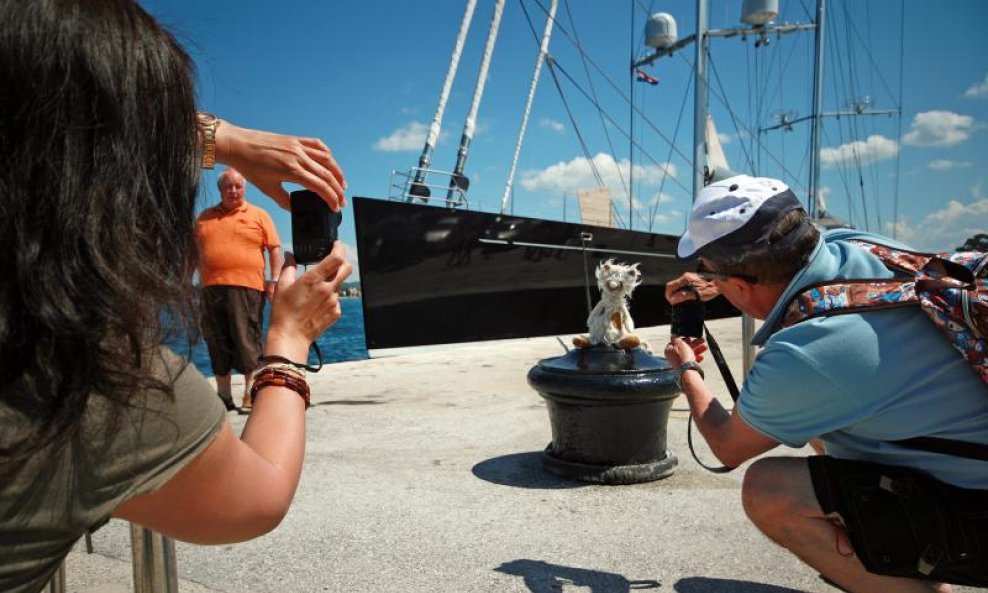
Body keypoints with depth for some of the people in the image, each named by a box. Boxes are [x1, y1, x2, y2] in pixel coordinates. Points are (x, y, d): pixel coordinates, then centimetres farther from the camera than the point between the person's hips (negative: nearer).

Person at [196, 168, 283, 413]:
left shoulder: (258, 215, 8)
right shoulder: (204, 218, 19)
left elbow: (275, 248, 3)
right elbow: (195, 251, 22)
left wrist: (274, 279, -6)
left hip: (246, 287, -4)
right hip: (211, 288, 4)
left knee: (247, 342, -6)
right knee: (217, 344, 9)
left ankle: (250, 396, -1)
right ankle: (224, 396, 19)